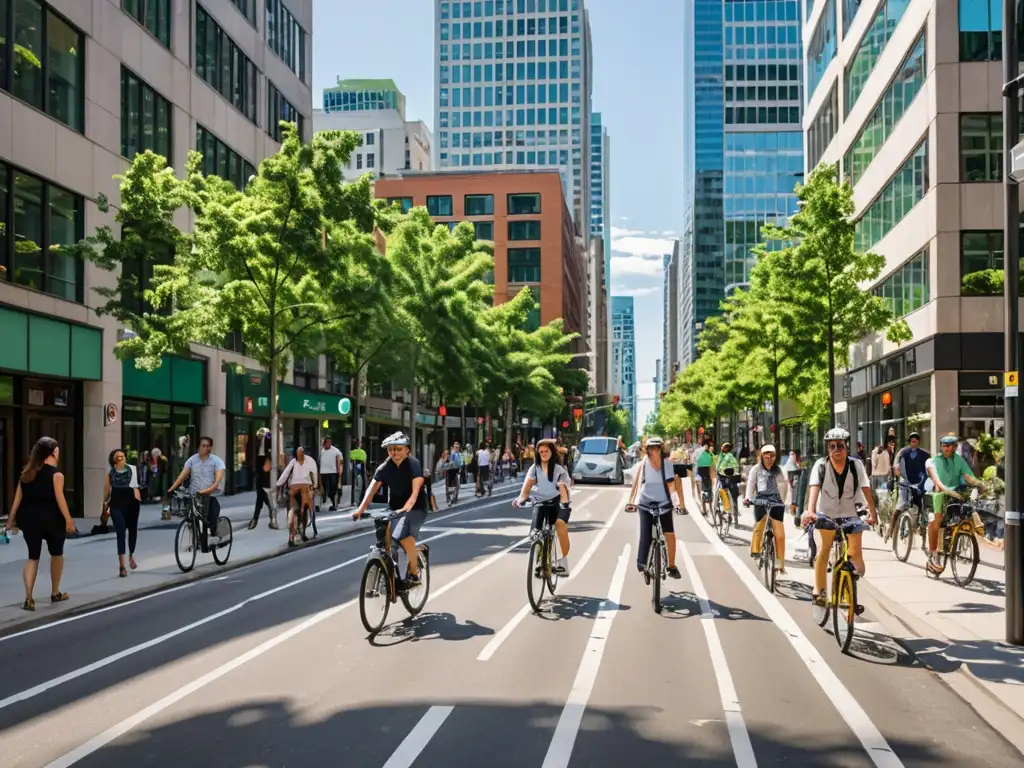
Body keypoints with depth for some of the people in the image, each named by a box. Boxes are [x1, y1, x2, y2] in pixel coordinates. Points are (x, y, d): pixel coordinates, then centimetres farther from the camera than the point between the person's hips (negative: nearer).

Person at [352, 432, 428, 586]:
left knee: (402, 534, -29)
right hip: (395, 509, 5)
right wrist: (361, 509, -30)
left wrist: (406, 508, -46)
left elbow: (415, 491, -29)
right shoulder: (385, 467, -6)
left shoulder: (413, 464, -18)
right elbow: (372, 489, -16)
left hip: (415, 508, -5)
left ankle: (414, 573, -14)